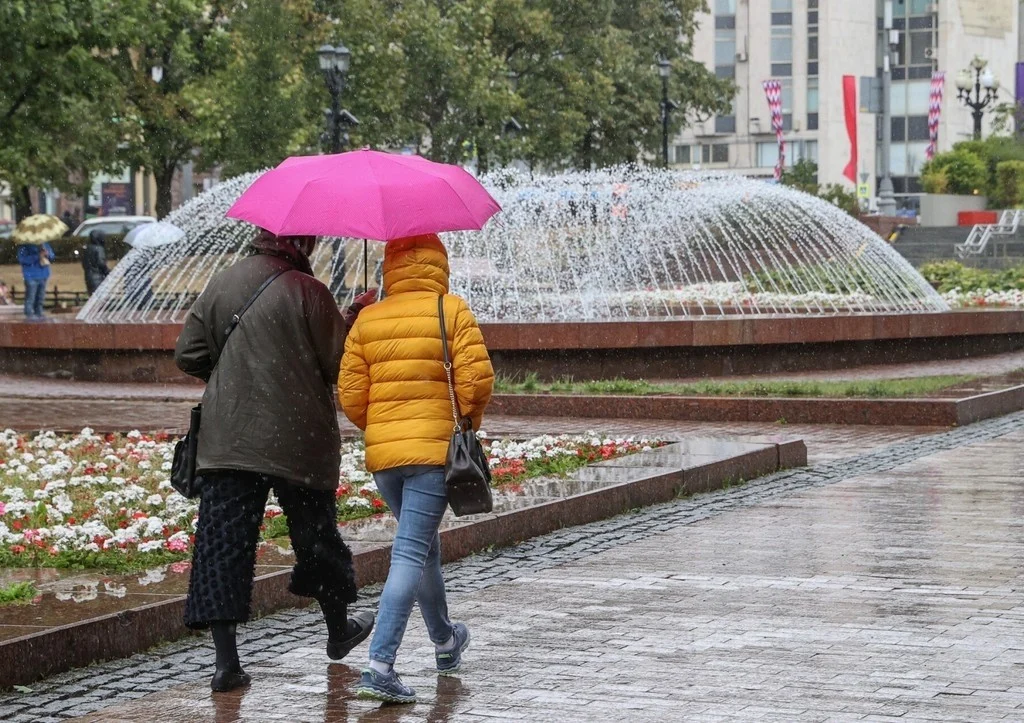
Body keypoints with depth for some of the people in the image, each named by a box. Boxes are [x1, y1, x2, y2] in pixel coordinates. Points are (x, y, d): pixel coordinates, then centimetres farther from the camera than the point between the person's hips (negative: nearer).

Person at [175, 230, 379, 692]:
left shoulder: (221, 286, 4)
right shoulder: (306, 293, -10)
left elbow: (188, 355, 6)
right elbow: (340, 364, -8)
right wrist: (355, 317, 7)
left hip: (226, 441, 2)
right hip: (299, 442, -2)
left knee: (222, 541, 0)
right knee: (315, 534, 17)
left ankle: (226, 661, -10)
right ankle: (339, 630, 38)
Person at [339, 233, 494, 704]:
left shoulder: (367, 320, 6)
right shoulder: (452, 311, -3)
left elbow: (350, 394, 4)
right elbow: (476, 379, -11)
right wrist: (467, 421, 8)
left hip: (381, 453, 4)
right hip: (434, 449, -4)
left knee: (423, 544, 23)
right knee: (410, 553, -8)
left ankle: (445, 641, 41)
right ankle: (380, 665, -21)